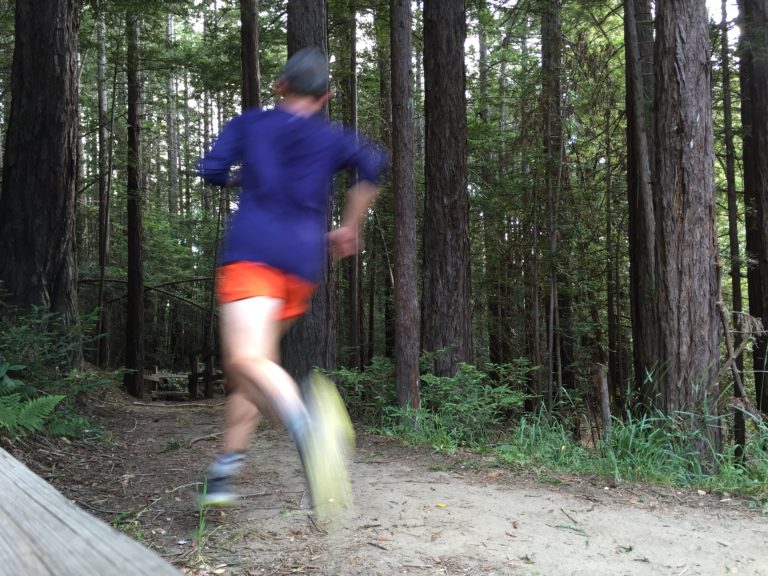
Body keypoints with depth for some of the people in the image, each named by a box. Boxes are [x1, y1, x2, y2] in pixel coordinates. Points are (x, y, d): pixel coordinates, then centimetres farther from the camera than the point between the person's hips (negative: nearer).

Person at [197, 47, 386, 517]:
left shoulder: (249, 124, 18)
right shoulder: (332, 137, 19)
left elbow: (212, 170, 7)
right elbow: (373, 163, 0)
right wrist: (351, 228, 9)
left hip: (252, 252, -3)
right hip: (303, 261, 4)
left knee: (246, 360, -22)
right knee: (259, 357, 19)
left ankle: (306, 420, -55)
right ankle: (225, 472, 17)